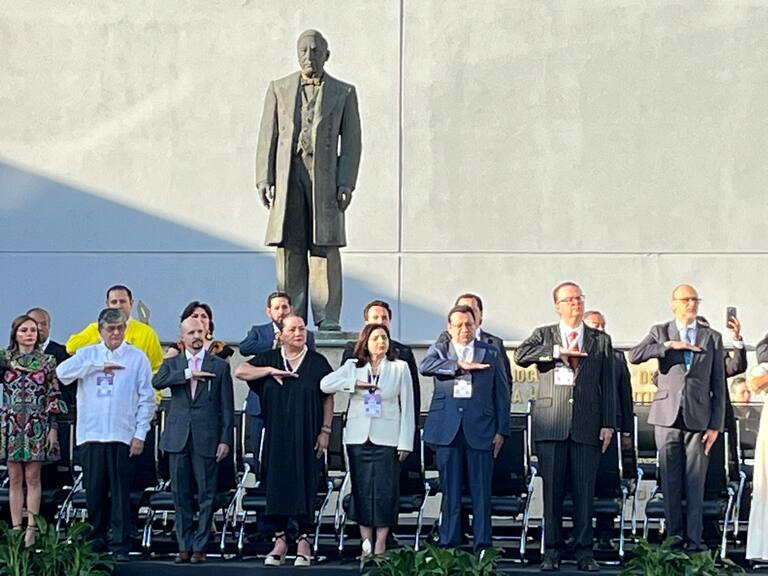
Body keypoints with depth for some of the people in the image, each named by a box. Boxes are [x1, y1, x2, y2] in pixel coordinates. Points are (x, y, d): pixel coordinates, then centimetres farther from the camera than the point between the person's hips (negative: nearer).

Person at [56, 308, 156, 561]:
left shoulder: (137, 358, 4)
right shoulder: (88, 354, 10)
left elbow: (147, 399, 3)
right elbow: (63, 372, -7)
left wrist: (140, 434, -4)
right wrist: (98, 366, -11)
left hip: (122, 436, -2)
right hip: (91, 435, 2)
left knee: (120, 493, -2)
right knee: (94, 491, 6)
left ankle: (121, 546, 2)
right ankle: (96, 541, 16)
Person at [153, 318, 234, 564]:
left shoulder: (220, 366, 6)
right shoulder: (172, 364, 11)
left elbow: (226, 407, 4)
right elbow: (157, 382, -11)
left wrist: (225, 440, -3)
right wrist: (188, 374, -17)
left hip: (206, 439, -2)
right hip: (178, 438, 2)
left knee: (206, 495, -1)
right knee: (181, 495, 5)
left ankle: (200, 546, 5)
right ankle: (184, 546, 12)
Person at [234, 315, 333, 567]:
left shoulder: (318, 363, 2)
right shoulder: (270, 359, 7)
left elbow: (328, 398, 3)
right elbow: (240, 371, -2)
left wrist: (325, 431, -4)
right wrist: (271, 371, -12)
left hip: (306, 438, -2)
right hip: (277, 438, 2)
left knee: (304, 487, -2)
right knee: (278, 486, 2)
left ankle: (302, 540, 1)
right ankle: (280, 539, 8)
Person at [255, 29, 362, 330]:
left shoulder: (344, 92, 11)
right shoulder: (279, 89, 15)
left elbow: (351, 142, 6)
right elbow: (268, 136, 11)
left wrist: (346, 183, -5)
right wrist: (264, 178, 0)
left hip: (325, 176, -1)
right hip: (287, 176, 1)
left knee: (326, 247, -5)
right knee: (289, 248, -1)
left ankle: (327, 318, -3)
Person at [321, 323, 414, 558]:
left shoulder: (400, 368, 4)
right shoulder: (353, 366, 9)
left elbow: (407, 407, 3)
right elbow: (325, 384, -2)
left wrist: (405, 442, -2)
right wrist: (354, 384, -11)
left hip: (387, 439, -2)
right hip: (358, 437, 2)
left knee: (385, 491, -4)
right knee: (362, 490, 3)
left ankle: (380, 546, 2)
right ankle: (366, 544, 8)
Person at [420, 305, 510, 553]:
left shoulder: (490, 354, 13)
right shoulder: (439, 349, 12)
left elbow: (501, 394, 11)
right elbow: (424, 366, -10)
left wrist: (501, 430, 4)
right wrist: (459, 366, -17)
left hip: (480, 429, 0)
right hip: (447, 429, 0)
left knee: (481, 491, -1)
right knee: (450, 490, 3)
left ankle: (482, 545, 3)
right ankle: (449, 545, 7)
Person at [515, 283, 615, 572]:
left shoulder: (601, 340, 14)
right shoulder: (543, 335, 12)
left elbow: (608, 385, 11)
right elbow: (521, 355, -8)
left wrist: (608, 423, 3)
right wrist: (557, 351, -13)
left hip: (587, 426, 1)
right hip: (551, 425, 0)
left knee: (585, 491, 0)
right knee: (552, 490, 1)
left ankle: (584, 551, 5)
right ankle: (552, 550, 7)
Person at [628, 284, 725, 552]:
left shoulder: (712, 338, 9)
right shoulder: (660, 332, 9)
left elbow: (718, 386, 7)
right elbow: (634, 356, -9)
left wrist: (715, 426, 1)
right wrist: (668, 345, -16)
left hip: (699, 419, 0)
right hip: (667, 418, 0)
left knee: (695, 485, -1)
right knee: (670, 483, 3)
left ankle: (694, 540, 4)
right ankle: (675, 537, 12)